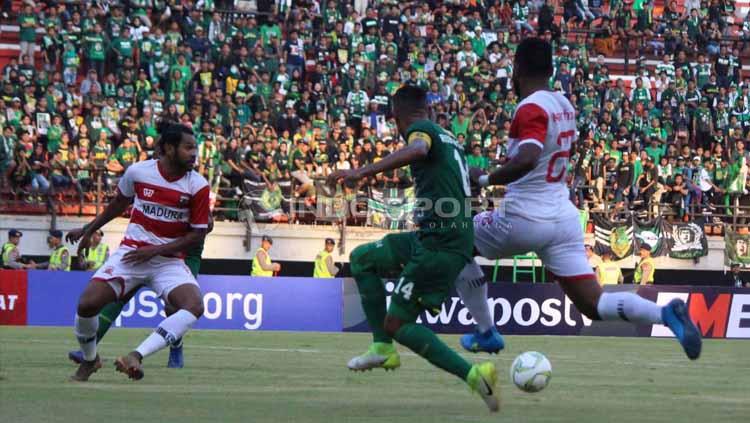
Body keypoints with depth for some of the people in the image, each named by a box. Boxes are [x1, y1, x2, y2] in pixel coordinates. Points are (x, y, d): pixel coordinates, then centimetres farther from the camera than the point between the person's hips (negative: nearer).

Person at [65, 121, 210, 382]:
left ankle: (136, 356, -34)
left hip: (169, 260, 0)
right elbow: (120, 203, 16)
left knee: (194, 306, -30)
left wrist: (155, 250, -13)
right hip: (131, 253, 0)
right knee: (87, 303, -18)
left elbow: (198, 234, -5)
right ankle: (89, 360, 12)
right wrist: (89, 230, 23)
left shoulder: (198, 186, -8)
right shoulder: (138, 172, -5)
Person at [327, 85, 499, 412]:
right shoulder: (450, 139, 23)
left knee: (397, 323, -5)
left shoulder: (421, 128, -5)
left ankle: (472, 374, -13)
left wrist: (362, 173, -38)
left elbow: (418, 150, -30)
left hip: (439, 243, -9)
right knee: (362, 259, 17)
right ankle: (383, 348, 10)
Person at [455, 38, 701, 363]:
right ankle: (665, 314, -20)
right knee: (595, 306, 5)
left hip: (525, 220, -7)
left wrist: (484, 179, -21)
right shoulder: (564, 106, 11)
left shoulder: (530, 108, -14)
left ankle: (485, 333, 21)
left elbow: (527, 160, -31)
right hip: (564, 218, 7)